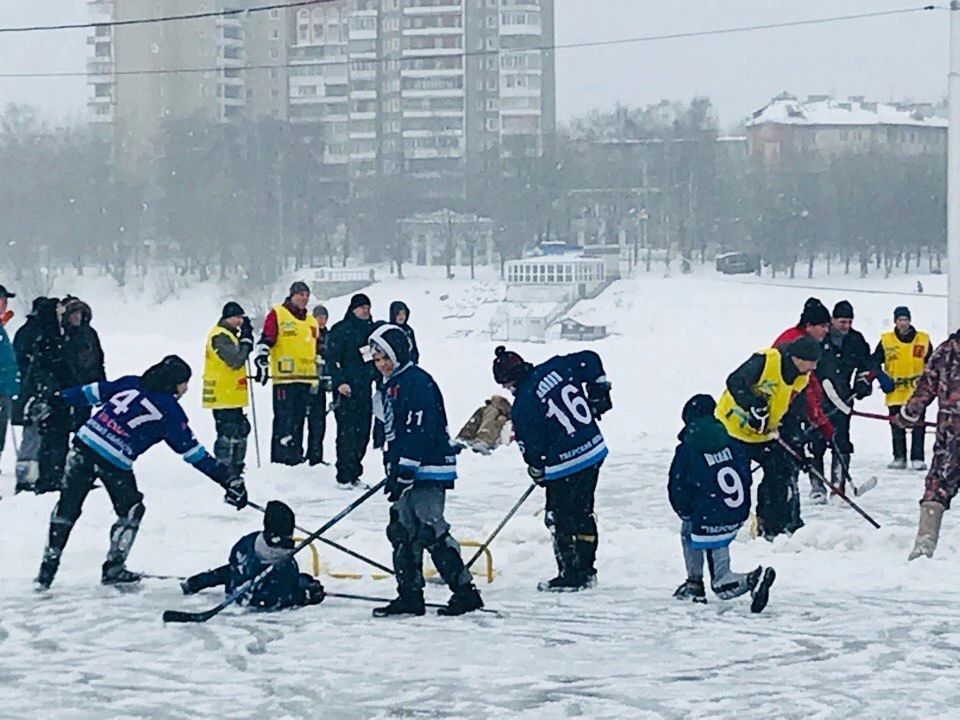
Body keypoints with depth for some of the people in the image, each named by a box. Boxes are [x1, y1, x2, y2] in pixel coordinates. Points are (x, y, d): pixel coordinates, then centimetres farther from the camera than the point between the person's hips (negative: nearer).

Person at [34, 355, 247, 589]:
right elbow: (192, 451, 2)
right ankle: (114, 567, 18)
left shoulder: (131, 383, 14)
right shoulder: (170, 411, 2)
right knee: (131, 511, 18)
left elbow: (92, 392, 18)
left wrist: (56, 400, 30)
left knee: (67, 508, 13)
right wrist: (228, 480, 5)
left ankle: (49, 565, 14)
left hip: (85, 442, 4)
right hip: (115, 462, -4)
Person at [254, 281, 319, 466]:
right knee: (284, 420, -11)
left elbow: (317, 351, 27)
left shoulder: (311, 322, 21)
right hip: (284, 377, -7)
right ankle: (281, 458, -12)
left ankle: (295, 456, 13)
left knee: (299, 420, 9)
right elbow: (265, 341, -7)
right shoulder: (278, 315, 1)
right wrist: (262, 363, -18)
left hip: (305, 378, 7)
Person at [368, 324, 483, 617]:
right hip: (406, 472, 10)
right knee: (402, 532, 9)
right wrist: (393, 470, 21)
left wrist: (402, 472, -22)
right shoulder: (391, 385, 18)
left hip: (427, 471, -10)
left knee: (430, 532, -13)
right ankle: (410, 595, 15)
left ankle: (465, 591, -10)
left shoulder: (416, 382, -14)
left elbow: (419, 432, -21)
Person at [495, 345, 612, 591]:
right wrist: (598, 395, 17)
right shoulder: (555, 368, -1)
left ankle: (570, 575, 9)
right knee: (582, 512, 18)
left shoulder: (523, 406, -16)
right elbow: (590, 361, 7)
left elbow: (532, 448, -9)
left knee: (561, 518, 6)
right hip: (595, 450, 8)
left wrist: (537, 472, 10)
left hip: (564, 465, -8)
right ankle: (586, 571, 25)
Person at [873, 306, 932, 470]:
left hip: (917, 393, 0)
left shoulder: (923, 340, 4)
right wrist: (883, 379, -6)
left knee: (918, 427, 0)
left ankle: (918, 458, 6)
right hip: (895, 393, 0)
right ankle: (899, 458, 14)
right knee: (897, 427, 5)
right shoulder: (886, 341, 3)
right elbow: (874, 362, 6)